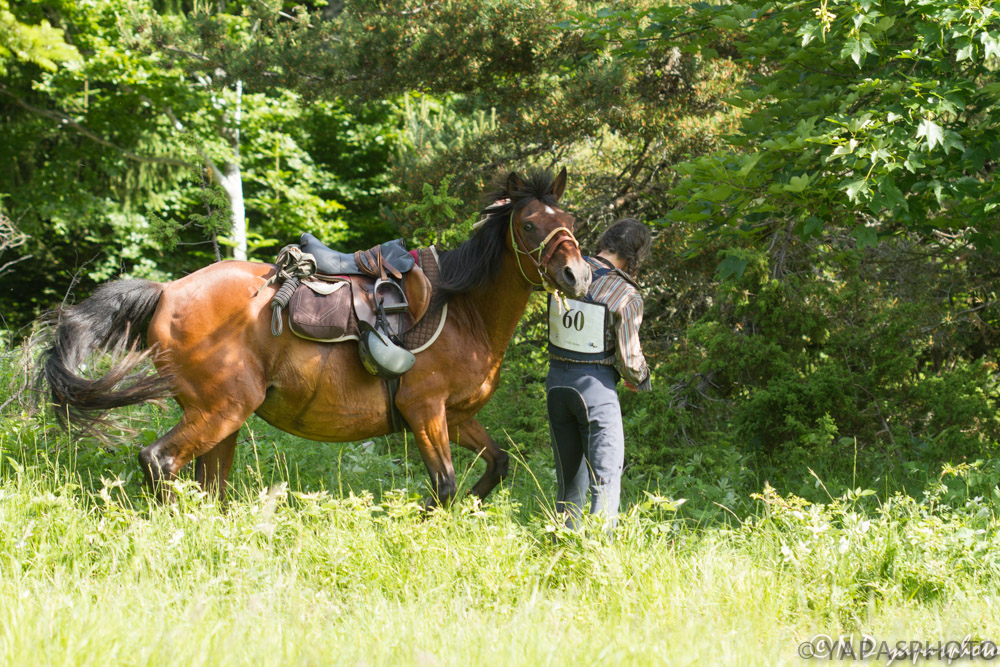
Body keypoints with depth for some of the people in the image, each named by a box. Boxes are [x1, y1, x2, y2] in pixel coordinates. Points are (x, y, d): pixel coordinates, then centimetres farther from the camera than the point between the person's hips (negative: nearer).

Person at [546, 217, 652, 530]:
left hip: (557, 379, 5)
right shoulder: (626, 296, -16)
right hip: (596, 386, -5)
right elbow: (629, 359, -12)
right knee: (605, 480, 1)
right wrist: (641, 380, 7)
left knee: (569, 478, 17)